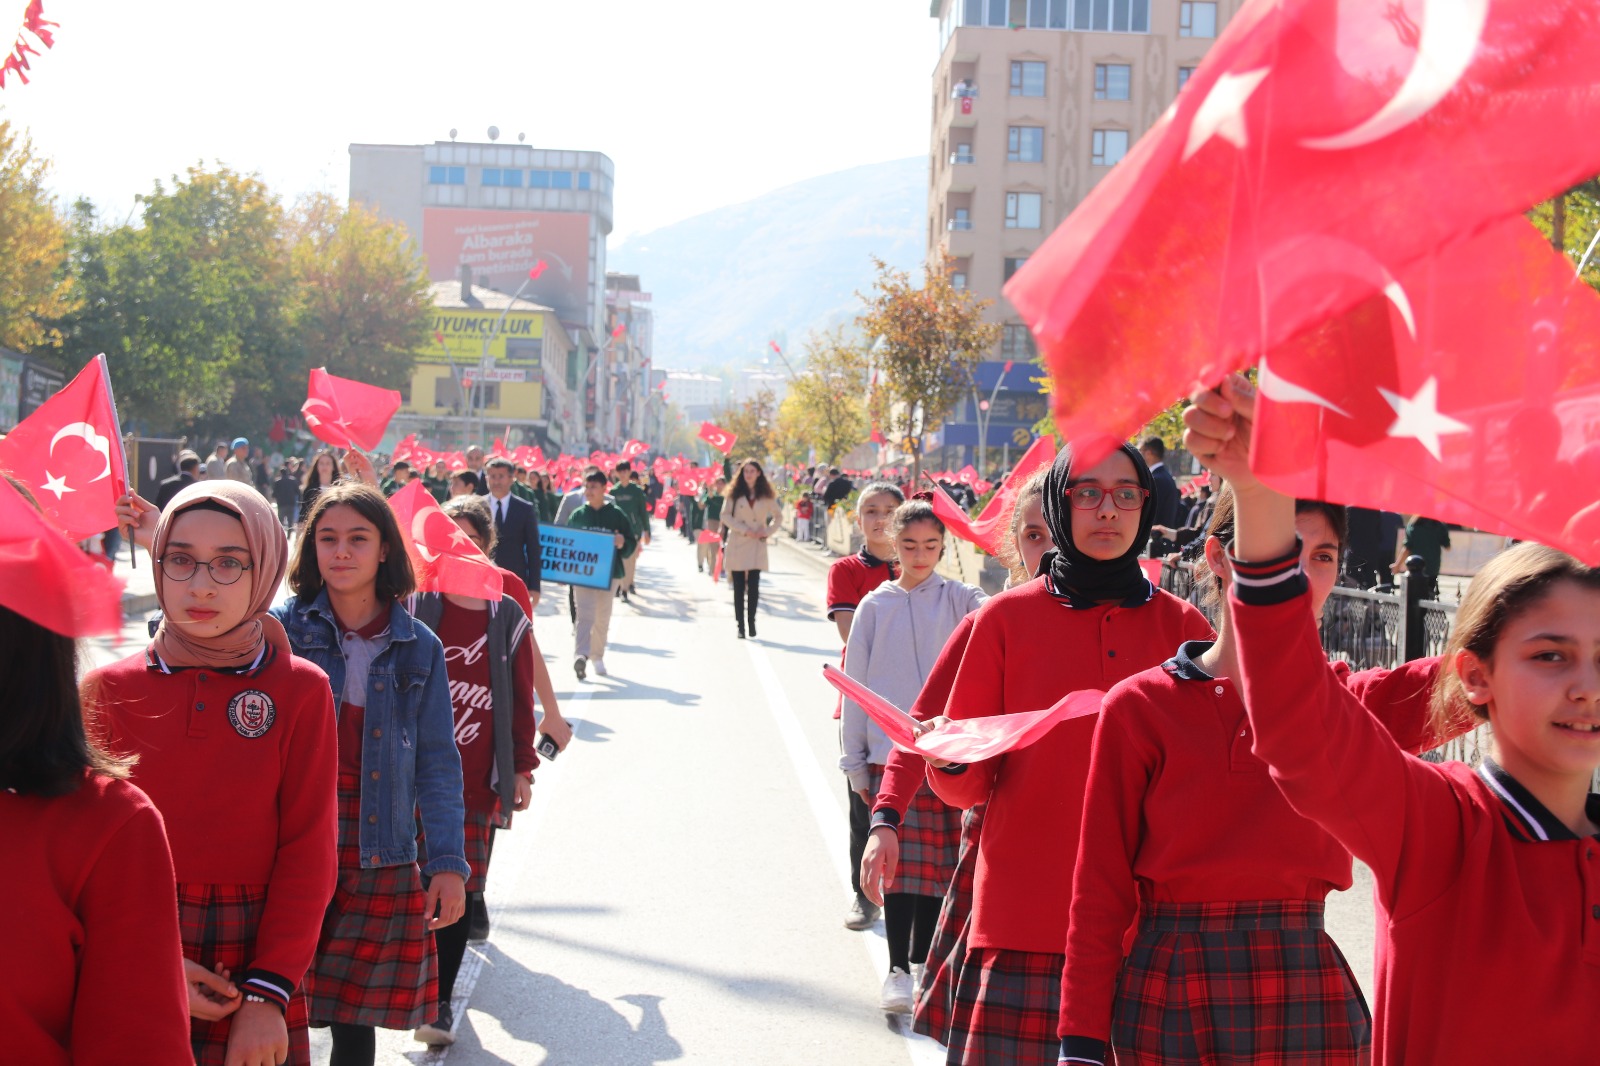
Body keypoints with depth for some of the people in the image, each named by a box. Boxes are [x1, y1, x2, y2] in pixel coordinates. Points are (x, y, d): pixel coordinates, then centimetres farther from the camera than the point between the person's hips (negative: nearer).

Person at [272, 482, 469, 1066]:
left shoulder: (419, 648, 5)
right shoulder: (282, 626, 0)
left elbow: (437, 762, 5)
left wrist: (448, 862, -2)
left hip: (379, 861, 1)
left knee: (357, 1017, 7)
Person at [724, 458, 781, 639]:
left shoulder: (766, 495, 8)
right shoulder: (735, 493, 5)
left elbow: (778, 517, 16)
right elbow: (725, 516, -1)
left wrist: (768, 531, -2)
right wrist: (744, 530, -10)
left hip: (757, 545, 0)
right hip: (738, 544, 0)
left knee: (753, 586, -6)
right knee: (739, 587, 0)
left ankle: (751, 622, 3)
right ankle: (740, 625, 3)